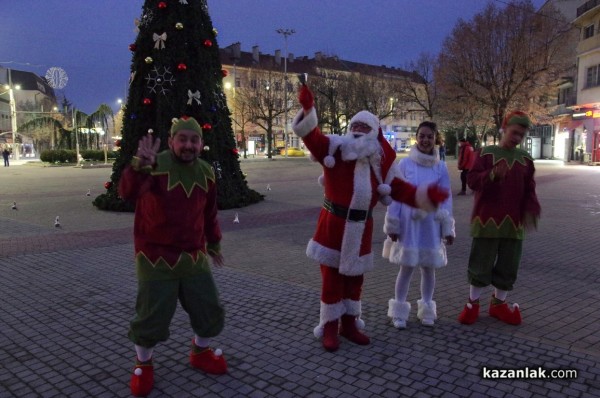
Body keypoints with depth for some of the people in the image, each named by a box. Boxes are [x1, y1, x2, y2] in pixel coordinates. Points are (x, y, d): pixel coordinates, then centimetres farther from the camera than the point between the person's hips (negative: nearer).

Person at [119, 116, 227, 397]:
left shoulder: (206, 172, 2)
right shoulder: (155, 165, -17)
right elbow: (127, 192, -37)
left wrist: (214, 243, 24)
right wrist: (140, 166, -55)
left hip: (194, 257, 5)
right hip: (156, 259, -5)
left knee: (210, 310, 13)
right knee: (151, 317, 2)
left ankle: (200, 353, 41)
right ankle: (143, 365, 32)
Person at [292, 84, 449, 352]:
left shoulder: (378, 164, 5)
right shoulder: (335, 149, -6)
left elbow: (399, 190, 6)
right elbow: (311, 135, -20)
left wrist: (426, 195, -8)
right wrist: (308, 109, -37)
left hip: (360, 230, 4)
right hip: (333, 226, -4)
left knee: (354, 279, 16)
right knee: (332, 280, 5)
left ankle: (349, 324, 34)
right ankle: (329, 328, 21)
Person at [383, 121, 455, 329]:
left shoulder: (441, 167, -1)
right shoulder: (404, 164, -6)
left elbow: (446, 199, 2)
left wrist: (448, 228, 2)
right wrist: (392, 226, -4)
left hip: (431, 225, 2)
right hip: (409, 223, -2)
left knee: (428, 268, 11)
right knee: (406, 267, 5)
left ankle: (426, 308, 28)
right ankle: (399, 311, 18)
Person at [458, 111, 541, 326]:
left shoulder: (525, 159, 9)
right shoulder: (487, 153, -3)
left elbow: (529, 190, 9)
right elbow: (472, 180, -10)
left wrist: (531, 210, -8)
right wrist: (492, 174, -28)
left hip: (513, 222, 4)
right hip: (487, 219, -4)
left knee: (508, 266, 10)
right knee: (481, 263, 2)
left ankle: (498, 303, 26)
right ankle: (473, 303, 17)